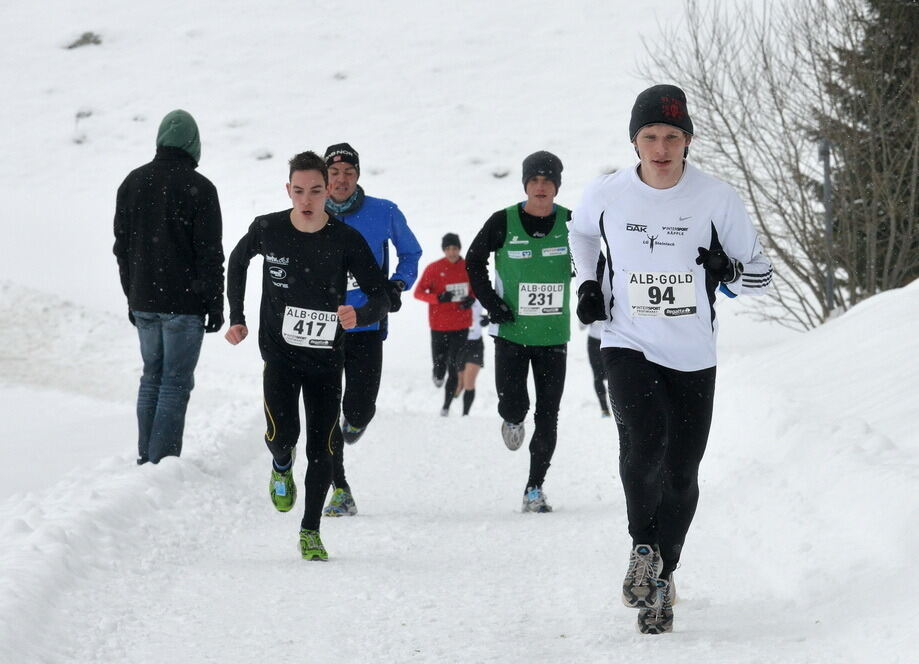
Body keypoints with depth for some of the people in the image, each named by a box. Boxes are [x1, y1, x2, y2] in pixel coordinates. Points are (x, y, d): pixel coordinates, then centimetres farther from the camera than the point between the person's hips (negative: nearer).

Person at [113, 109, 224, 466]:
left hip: (143, 302, 5)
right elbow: (210, 252, -11)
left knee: (152, 377, 16)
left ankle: (146, 458, 17)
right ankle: (163, 462, -6)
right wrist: (215, 303, -3)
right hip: (184, 303, -5)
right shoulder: (199, 188, -11)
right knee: (176, 382, -2)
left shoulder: (133, 182, 6)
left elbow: (122, 246, 12)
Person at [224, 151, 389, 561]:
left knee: (321, 448, 0)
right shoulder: (267, 230, -8)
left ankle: (310, 532, 15)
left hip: (326, 357, 0)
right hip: (280, 353, 0)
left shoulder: (346, 240, -12)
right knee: (282, 435, -17)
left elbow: (380, 298, -11)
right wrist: (236, 319, 9)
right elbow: (237, 263, 14)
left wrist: (359, 316, -33)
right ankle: (282, 467, 21)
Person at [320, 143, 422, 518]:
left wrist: (397, 285, -3)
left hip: (366, 328, -1)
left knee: (359, 408, -8)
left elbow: (411, 253, 14)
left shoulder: (384, 214, -2)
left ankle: (357, 419, 32)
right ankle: (340, 491, 6)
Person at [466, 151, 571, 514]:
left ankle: (535, 488, 11)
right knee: (512, 404, -10)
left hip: (553, 334, 1)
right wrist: (492, 303, -2)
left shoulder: (570, 224, -3)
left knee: (548, 415, 1)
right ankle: (513, 421, 29)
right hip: (512, 331, -1)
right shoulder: (503, 222, -7)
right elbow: (474, 261, 7)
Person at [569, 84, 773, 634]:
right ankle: (643, 547, -3)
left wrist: (730, 272, -20)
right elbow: (581, 229, 21)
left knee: (680, 475, 5)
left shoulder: (719, 199, -8)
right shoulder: (607, 195, -5)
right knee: (644, 442, -26)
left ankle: (662, 576, 26)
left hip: (693, 356, 1)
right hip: (628, 346, -1)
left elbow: (760, 275, 1)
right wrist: (588, 283, 9)